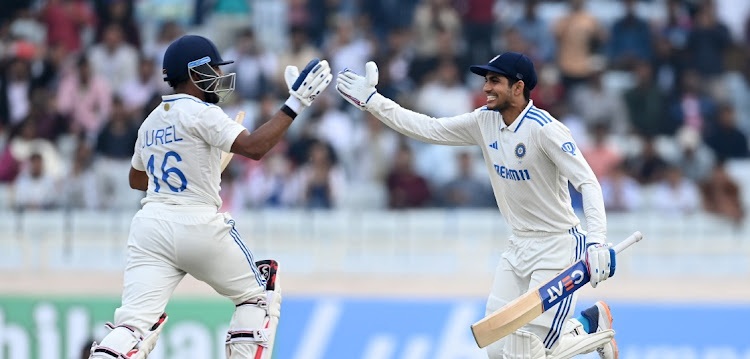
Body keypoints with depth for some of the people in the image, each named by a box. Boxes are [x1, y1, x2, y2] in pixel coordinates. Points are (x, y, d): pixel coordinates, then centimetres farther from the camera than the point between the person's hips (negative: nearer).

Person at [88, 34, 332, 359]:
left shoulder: (152, 121, 16)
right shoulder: (201, 113, -8)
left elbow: (136, 179, 29)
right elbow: (254, 147, -19)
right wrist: (294, 105, -17)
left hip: (150, 226, 6)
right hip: (198, 227, -6)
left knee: (136, 320, -6)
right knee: (259, 295, 16)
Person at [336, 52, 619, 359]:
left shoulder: (545, 128, -20)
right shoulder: (485, 121, 2)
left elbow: (588, 183, -24)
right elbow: (428, 129, 5)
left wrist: (597, 241, -36)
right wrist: (371, 101, 1)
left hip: (557, 246, -8)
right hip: (519, 246, 8)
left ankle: (591, 324, 16)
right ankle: (586, 325, 24)